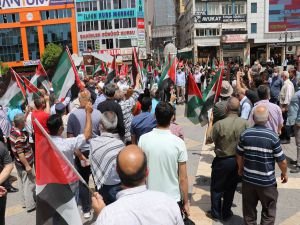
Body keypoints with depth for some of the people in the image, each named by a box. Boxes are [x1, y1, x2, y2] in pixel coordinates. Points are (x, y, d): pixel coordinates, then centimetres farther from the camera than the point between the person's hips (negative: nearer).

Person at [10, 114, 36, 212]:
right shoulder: (20, 136, -29)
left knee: (22, 183, 19)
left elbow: (21, 121, 18)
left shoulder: (13, 129, -3)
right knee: (29, 183, 3)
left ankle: (25, 202, 32)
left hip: (19, 163, 9)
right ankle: (30, 205, 13)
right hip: (24, 163, -9)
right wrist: (27, 165, -22)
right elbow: (20, 153, -28)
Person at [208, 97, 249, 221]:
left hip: (222, 160, -3)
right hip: (238, 160, 3)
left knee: (216, 188, 17)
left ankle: (216, 213, 29)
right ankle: (226, 213, 34)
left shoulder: (219, 124, -23)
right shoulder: (245, 123, -15)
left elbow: (210, 139, -10)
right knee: (230, 188, 21)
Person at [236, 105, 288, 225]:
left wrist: (241, 169, 21)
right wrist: (284, 173, 9)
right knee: (268, 212, 18)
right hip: (267, 181, -2)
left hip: (248, 179, 3)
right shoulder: (273, 136, -17)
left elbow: (239, 155, 2)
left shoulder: (245, 134, -9)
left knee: (249, 210, 20)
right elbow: (281, 160, -10)